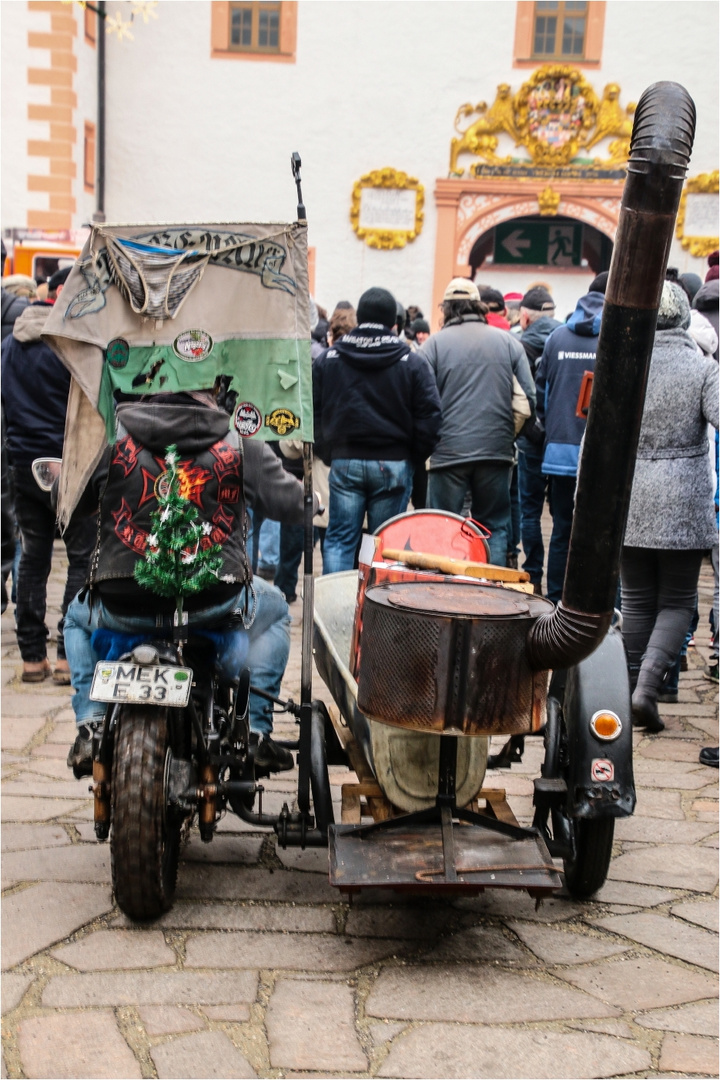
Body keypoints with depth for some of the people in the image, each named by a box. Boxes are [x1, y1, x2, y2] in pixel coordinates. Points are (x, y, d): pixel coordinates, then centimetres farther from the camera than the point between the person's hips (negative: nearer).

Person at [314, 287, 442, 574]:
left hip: (344, 462, 1)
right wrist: (416, 456, 9)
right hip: (394, 464, -1)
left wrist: (326, 453, 14)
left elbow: (313, 412, 6)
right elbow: (428, 416, -3)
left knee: (339, 539, 6)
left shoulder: (327, 359, 3)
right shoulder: (413, 362, -2)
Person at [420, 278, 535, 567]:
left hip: (448, 452, -2)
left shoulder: (434, 343, -1)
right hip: (496, 450, 2)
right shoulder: (509, 342, 6)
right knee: (495, 527, 12)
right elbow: (528, 399, 3)